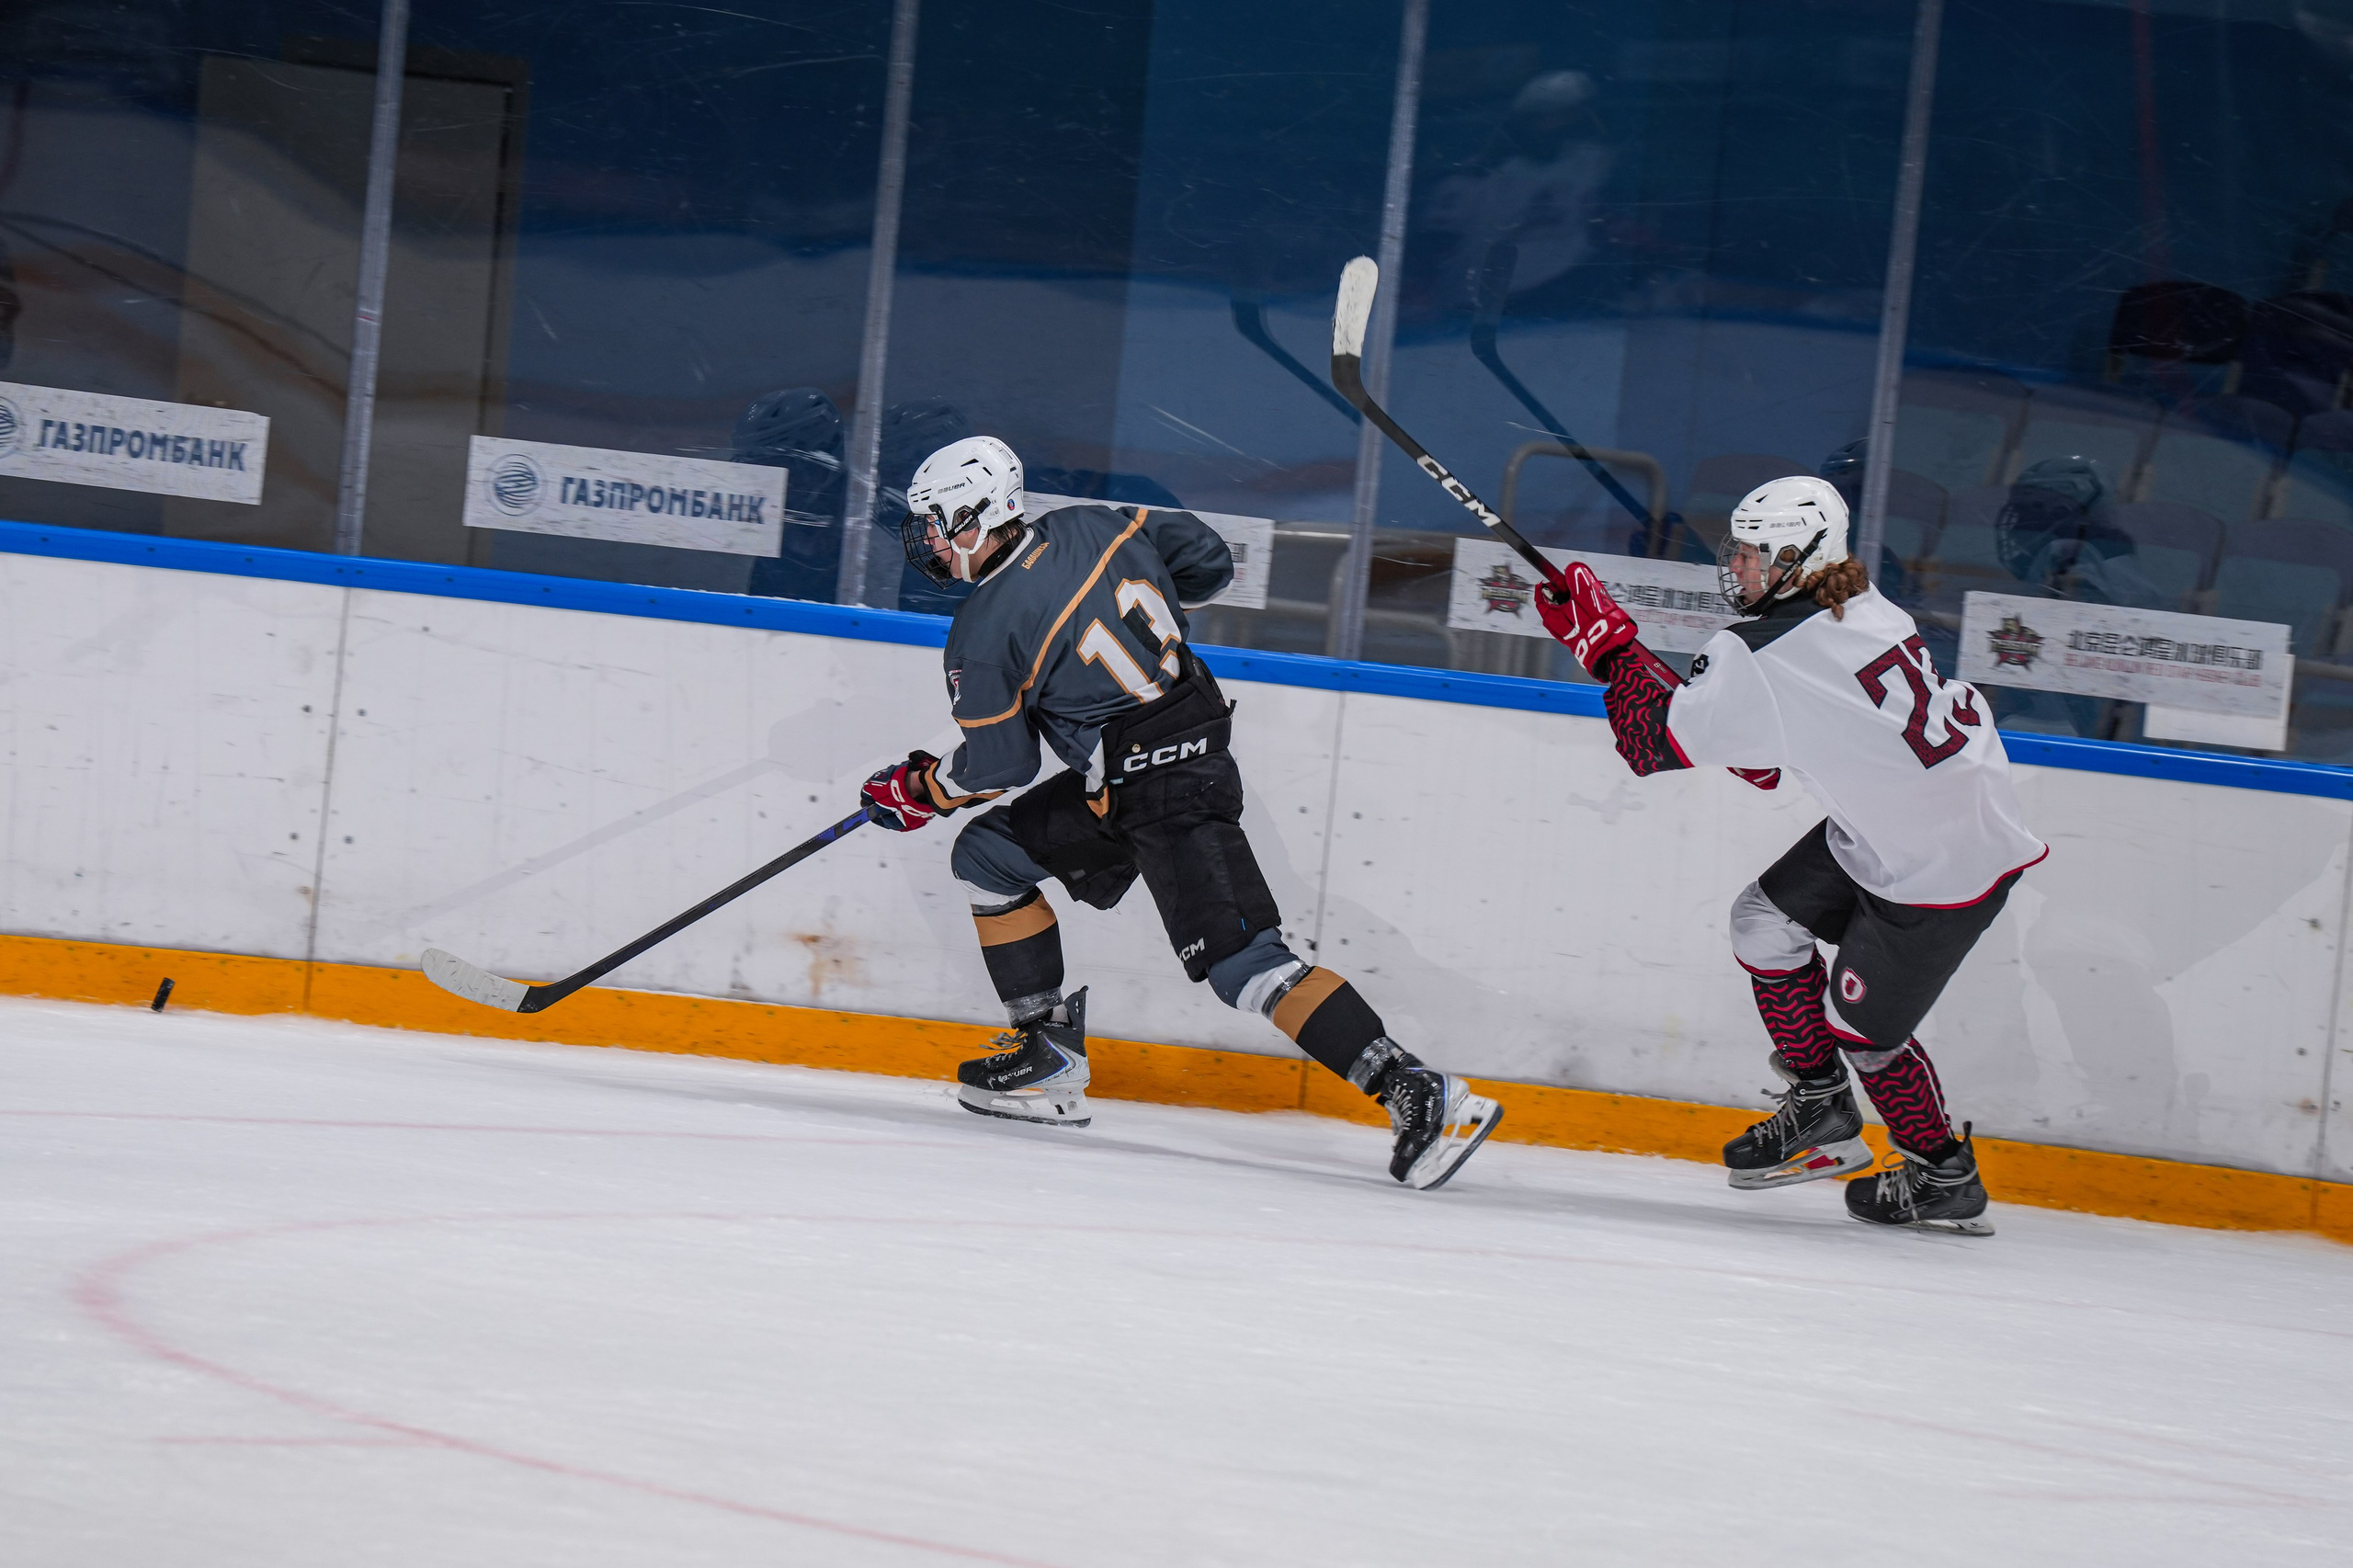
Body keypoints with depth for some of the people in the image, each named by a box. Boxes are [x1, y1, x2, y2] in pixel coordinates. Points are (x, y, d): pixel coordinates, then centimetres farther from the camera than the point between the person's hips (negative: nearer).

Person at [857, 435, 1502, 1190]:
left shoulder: (985, 630, -16)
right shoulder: (1089, 527, 2)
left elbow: (998, 766, -8)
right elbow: (1207, 560, 12)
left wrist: (919, 791, 11)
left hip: (1170, 800, -10)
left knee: (1243, 964, -15)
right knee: (987, 855, 16)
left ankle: (1420, 1093, -21)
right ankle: (1049, 1055, 20)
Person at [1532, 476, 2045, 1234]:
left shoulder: (1764, 658, -24)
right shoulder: (1863, 607, 1)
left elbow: (1656, 740, -20)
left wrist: (1604, 637, -13)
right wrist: (1762, 746, 14)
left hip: (1944, 870, -9)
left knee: (1860, 1024, 4)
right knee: (1765, 920, 13)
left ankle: (1944, 1178, 22)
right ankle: (1820, 1112, 25)